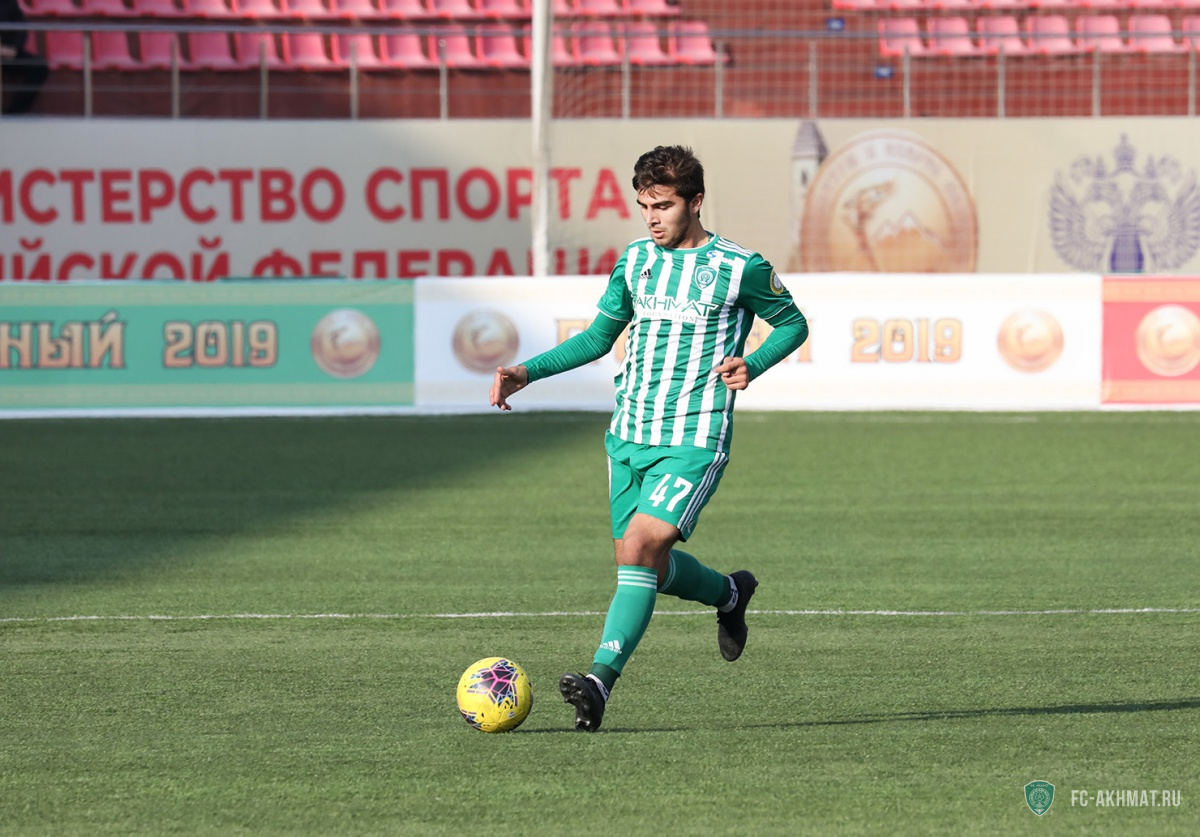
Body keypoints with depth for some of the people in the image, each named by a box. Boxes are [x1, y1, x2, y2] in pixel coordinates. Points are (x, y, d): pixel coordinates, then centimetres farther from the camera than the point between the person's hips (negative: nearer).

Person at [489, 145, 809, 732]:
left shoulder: (739, 268, -5)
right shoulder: (635, 262, 9)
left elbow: (793, 323, 8)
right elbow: (599, 336, 19)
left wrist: (752, 364, -11)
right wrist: (528, 372, 7)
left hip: (694, 441, -6)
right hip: (629, 436, 6)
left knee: (640, 546, -22)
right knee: (645, 567, 9)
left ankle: (601, 681, -26)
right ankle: (729, 594, 39)